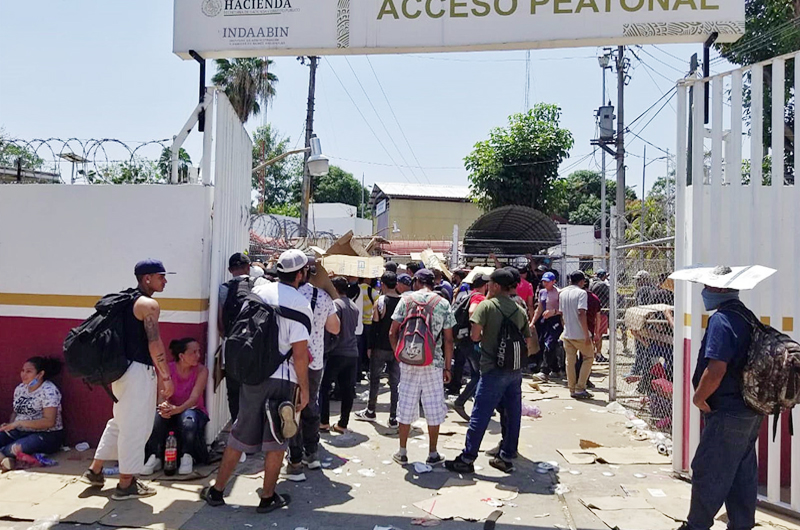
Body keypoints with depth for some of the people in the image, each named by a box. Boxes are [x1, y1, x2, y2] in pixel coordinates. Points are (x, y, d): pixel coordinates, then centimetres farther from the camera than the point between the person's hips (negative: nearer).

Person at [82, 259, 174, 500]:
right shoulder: (149, 304, -14)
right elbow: (154, 344, -20)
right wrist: (166, 377, -17)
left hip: (122, 368, 9)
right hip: (138, 371, -9)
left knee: (121, 422, 23)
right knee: (135, 427, 1)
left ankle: (95, 470, 33)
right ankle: (126, 485, 11)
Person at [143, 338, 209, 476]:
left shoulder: (201, 371, -12)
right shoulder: (168, 369, -7)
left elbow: (194, 398, -21)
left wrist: (177, 409, -42)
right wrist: (164, 406, -39)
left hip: (193, 411, -2)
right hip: (172, 412, 2)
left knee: (188, 417, -36)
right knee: (157, 415, -30)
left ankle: (187, 457, -19)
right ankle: (155, 458, -20)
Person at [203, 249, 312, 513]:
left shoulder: (258, 291, 2)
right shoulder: (300, 303, -13)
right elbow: (300, 353, -15)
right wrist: (304, 388, -5)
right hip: (282, 379, -5)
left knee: (240, 434, 16)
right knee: (276, 441, 10)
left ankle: (217, 490, 26)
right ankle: (268, 498, 22)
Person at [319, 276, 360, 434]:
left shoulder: (335, 304, -10)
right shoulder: (354, 306, 13)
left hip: (337, 352, -7)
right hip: (353, 352, 7)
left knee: (324, 386, 5)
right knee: (347, 389, 7)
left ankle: (324, 422, 7)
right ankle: (343, 424, 12)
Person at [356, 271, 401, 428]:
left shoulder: (381, 301, -10)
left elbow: (375, 326, -8)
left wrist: (370, 346, -1)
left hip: (381, 348, -3)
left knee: (374, 378, 13)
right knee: (395, 382, 6)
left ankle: (370, 412, 24)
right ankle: (393, 418, 7)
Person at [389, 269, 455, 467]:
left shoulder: (406, 300, 0)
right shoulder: (443, 304, -2)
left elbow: (392, 333, -2)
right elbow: (448, 340, -2)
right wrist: (447, 367, 5)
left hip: (408, 362, 1)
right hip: (434, 363, -1)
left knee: (405, 406, 10)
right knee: (434, 408, 9)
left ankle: (402, 452, 18)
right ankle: (432, 454, 16)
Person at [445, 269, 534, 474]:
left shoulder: (487, 306, -8)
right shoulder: (520, 311, 8)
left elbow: (474, 335, -17)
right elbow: (529, 343, 11)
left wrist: (483, 338, 4)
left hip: (494, 370, -6)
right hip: (515, 370, 6)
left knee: (480, 416, -1)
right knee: (512, 415, 12)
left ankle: (467, 459, 4)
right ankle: (506, 457, 20)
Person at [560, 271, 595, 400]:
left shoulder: (562, 293, 9)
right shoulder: (581, 293, -12)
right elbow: (581, 314, -20)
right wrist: (587, 335, -19)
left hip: (567, 333, 6)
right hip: (579, 334, -6)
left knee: (570, 361, 12)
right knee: (589, 357, 9)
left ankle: (572, 389, 17)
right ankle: (580, 388, 3)